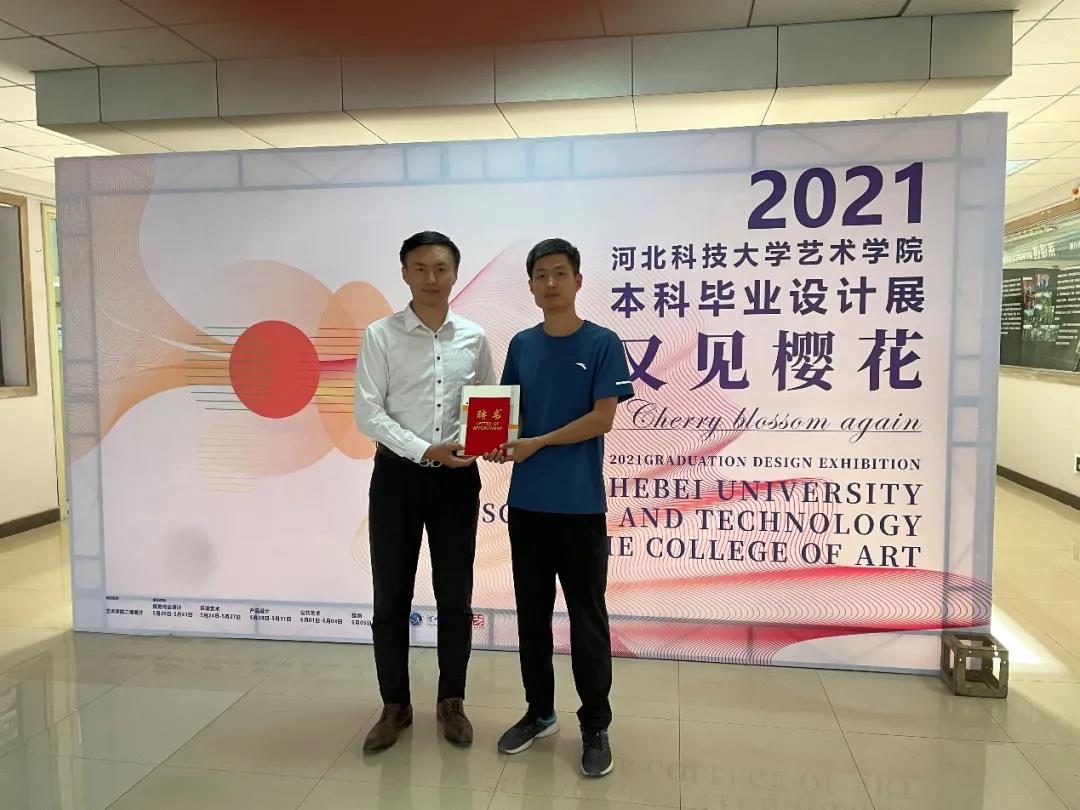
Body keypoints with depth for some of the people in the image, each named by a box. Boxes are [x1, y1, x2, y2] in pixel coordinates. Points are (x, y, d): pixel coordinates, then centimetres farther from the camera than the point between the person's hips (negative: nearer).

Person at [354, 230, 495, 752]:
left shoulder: (473, 337, 3)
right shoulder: (381, 335, -4)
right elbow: (368, 413, -9)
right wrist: (425, 450, -18)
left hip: (457, 478, 2)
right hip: (397, 474, -1)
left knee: (455, 596, 9)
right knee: (391, 598, 8)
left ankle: (451, 702, 27)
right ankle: (396, 705, 26)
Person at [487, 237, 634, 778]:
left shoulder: (602, 344, -5)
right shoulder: (521, 344, 9)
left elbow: (602, 418, -11)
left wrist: (535, 443, -14)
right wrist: (497, 444, -10)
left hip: (580, 504, -4)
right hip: (527, 500, 5)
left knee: (587, 618, 5)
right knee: (532, 612, 14)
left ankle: (595, 727, 19)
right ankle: (539, 712, 30)